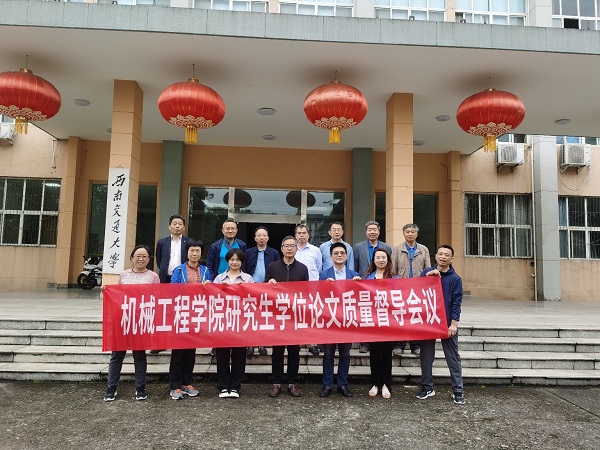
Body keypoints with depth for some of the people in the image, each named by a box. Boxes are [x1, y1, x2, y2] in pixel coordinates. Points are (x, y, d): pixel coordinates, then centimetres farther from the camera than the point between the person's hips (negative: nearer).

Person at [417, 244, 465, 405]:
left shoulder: (455, 278, -1)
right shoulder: (427, 272, 6)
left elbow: (456, 303, -4)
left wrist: (454, 324, -11)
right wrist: (427, 276, -14)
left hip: (448, 323, -2)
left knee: (453, 358, 4)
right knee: (426, 356, 10)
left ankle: (458, 391, 13)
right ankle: (427, 388, 23)